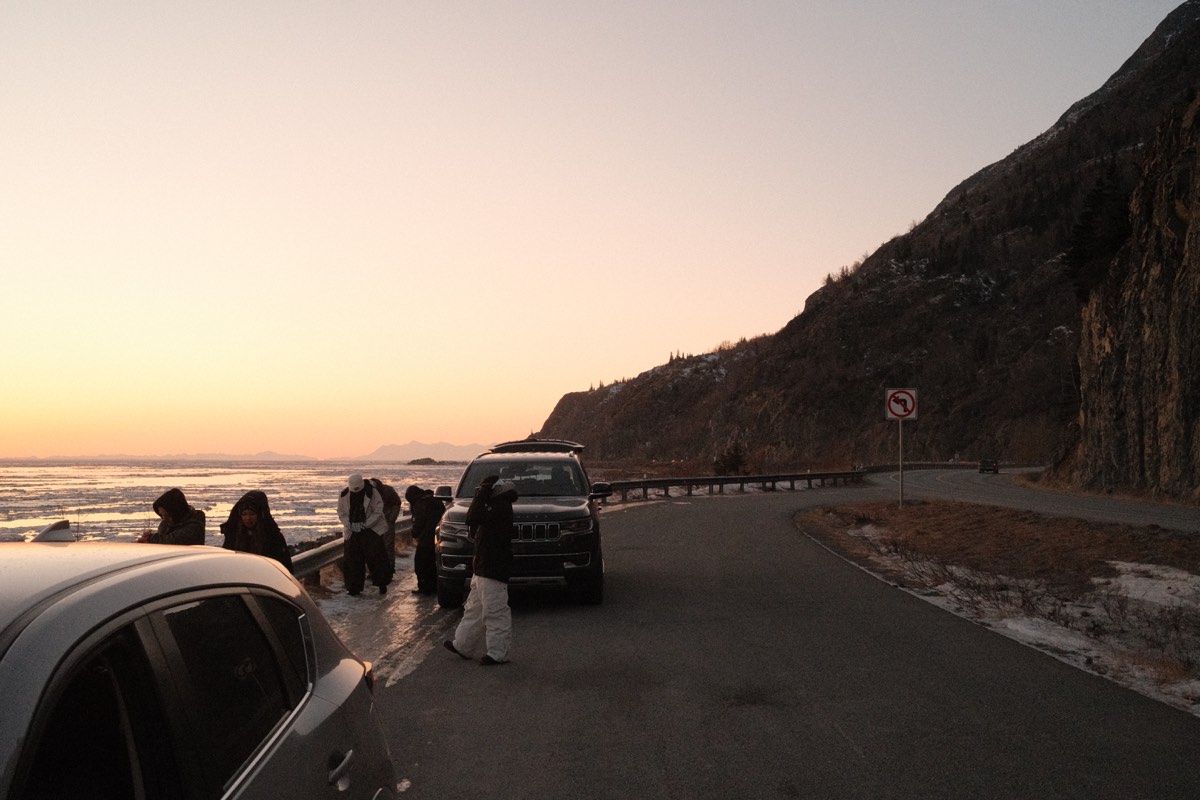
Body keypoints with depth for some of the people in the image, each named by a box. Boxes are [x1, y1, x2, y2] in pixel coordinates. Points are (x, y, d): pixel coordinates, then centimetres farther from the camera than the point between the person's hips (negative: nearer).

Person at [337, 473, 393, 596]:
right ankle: (354, 587, 12)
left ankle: (382, 584, 11)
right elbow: (341, 512, 6)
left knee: (376, 557, -4)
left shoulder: (372, 493, -11)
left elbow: (377, 512, -9)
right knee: (352, 559, 2)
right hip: (352, 531, 3)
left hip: (371, 530, -3)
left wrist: (365, 524, -17)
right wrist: (349, 524, -10)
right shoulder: (344, 495, -1)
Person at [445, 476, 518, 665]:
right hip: (483, 568, 11)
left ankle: (498, 653, 5)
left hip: (493, 571, -11)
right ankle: (463, 645, 30)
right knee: (474, 609, 19)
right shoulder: (498, 507, 14)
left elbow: (473, 518, -28)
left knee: (495, 613, -2)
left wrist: (480, 496, -17)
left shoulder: (501, 508, -18)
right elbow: (475, 530, 18)